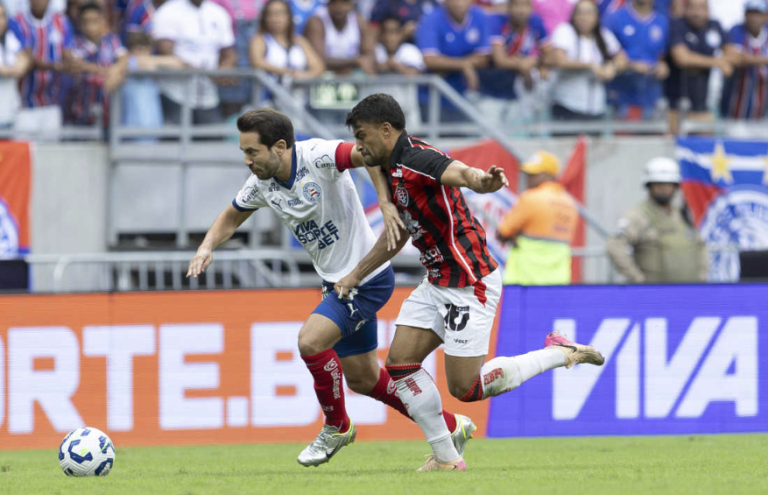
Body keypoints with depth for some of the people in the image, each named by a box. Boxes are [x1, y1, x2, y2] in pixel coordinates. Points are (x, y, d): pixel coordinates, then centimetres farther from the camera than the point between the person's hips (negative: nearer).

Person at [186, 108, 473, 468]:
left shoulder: (318, 157, -24)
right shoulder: (261, 184, -2)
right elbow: (232, 217, 15)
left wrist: (386, 203, -46)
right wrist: (207, 246, -4)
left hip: (367, 277, -9)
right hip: (337, 282, 9)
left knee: (310, 340, -23)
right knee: (362, 379, 14)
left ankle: (336, 426, 1)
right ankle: (450, 426, 29)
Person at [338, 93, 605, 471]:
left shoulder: (417, 160, -19)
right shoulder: (391, 172, 12)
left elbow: (461, 173, -41)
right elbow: (397, 236, 27)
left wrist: (484, 181, -64)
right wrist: (355, 276, 30)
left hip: (469, 283, -10)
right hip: (438, 282, 10)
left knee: (465, 388, -8)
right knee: (400, 363, 2)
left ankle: (560, 354, 6)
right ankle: (446, 457, 8)